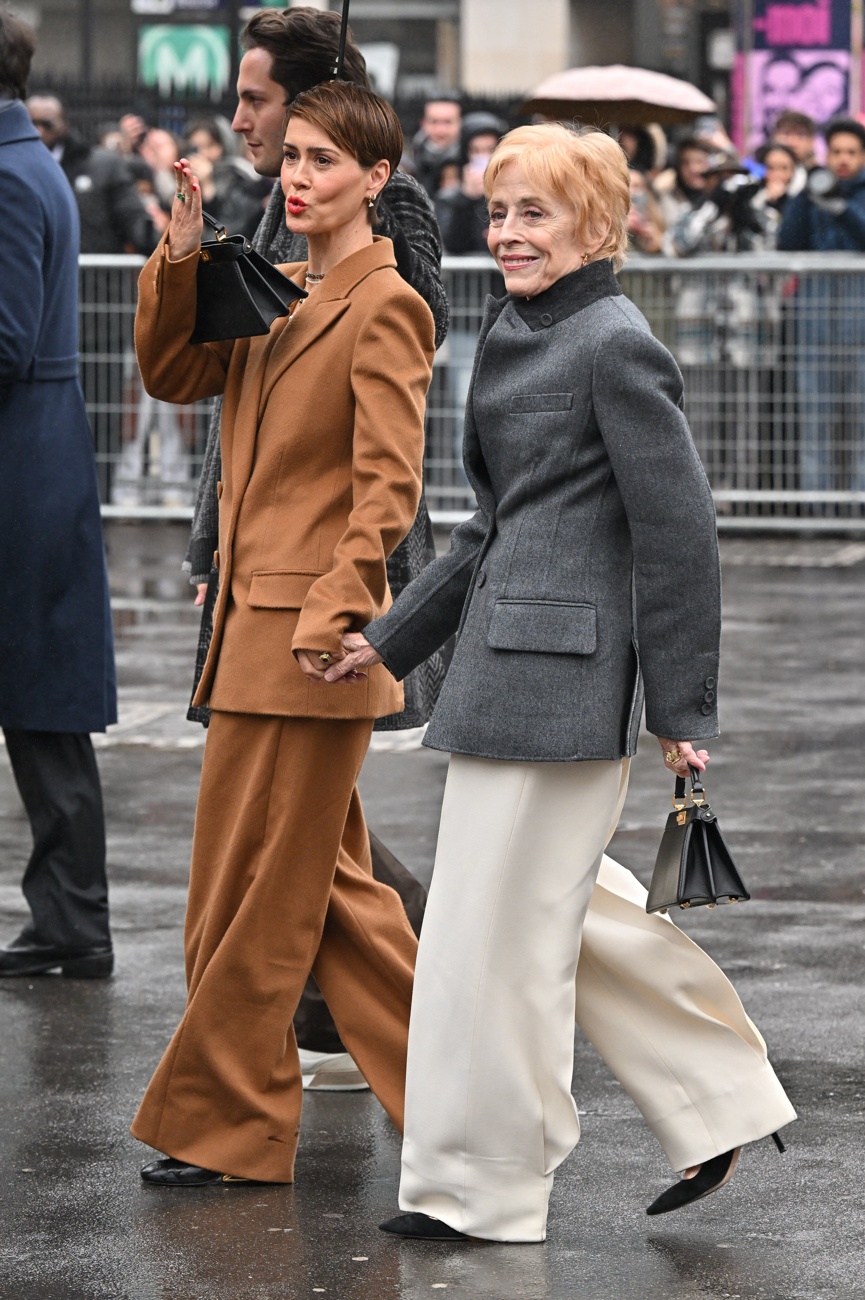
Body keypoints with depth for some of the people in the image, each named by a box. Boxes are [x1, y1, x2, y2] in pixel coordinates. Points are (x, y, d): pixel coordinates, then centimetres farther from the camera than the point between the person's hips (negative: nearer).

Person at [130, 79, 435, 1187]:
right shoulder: (274, 293, 15)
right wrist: (181, 255, 2)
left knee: (257, 893, -2)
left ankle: (218, 1125, 7)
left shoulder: (384, 309, -11)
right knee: (323, 882, 13)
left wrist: (331, 615, -21)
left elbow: (390, 487, -16)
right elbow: (171, 375, 15)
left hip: (313, 643, -9)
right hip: (254, 627, 9)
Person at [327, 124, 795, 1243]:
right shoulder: (514, 338, 16)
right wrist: (393, 638, 23)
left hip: (564, 671, -10)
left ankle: (481, 1186, 7)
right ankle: (721, 1098, 25)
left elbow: (678, 533, -14)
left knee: (499, 920, -3)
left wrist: (680, 708, -13)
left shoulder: (617, 349, -13)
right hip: (509, 664, 10)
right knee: (559, 901, 15)